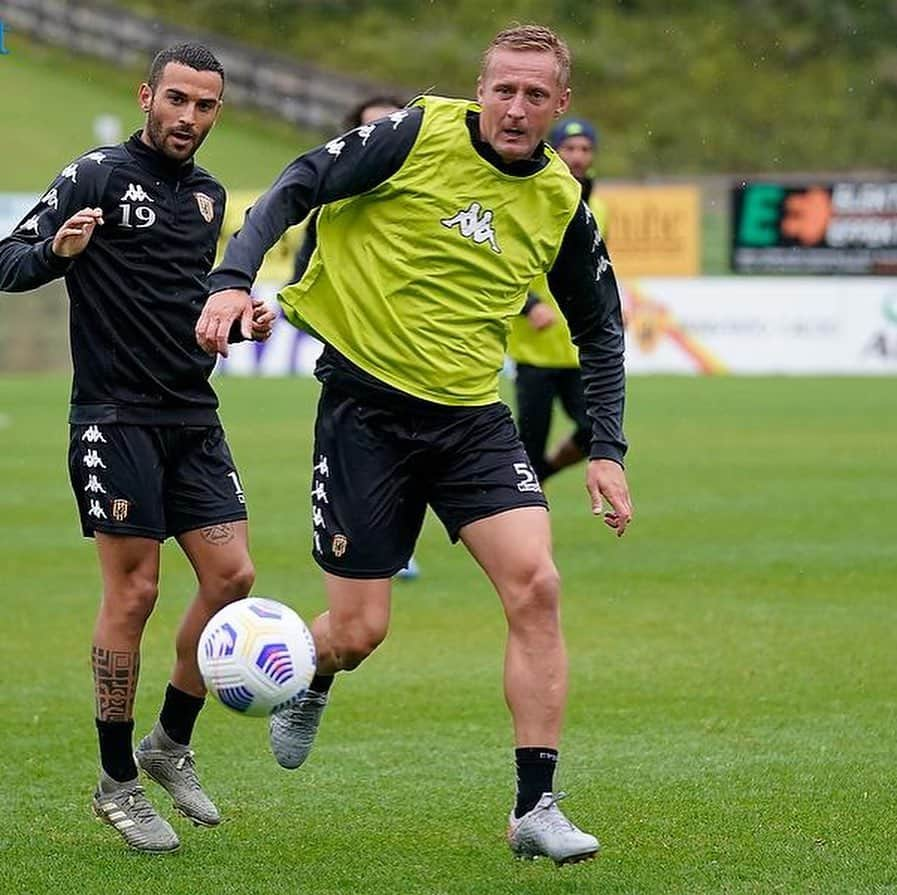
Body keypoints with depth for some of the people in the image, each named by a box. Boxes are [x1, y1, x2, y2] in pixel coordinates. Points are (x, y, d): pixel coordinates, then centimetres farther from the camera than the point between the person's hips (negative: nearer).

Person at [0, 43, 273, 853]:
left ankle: (171, 744, 17)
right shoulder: (98, 177, -6)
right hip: (116, 416, -6)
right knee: (132, 593, -6)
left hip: (193, 419, 6)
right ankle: (116, 782, 6)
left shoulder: (208, 195, 14)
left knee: (231, 576, -2)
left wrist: (239, 320, 8)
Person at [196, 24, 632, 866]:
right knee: (357, 631, -2)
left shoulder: (560, 202, 3)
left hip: (472, 415, 3)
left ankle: (535, 809, -9)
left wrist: (607, 452, 9)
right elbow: (297, 185, -8)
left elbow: (600, 331, 16)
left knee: (535, 586, -16)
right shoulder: (420, 133, -10)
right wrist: (233, 279, -22)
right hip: (365, 408, -3)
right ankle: (309, 686, 38)